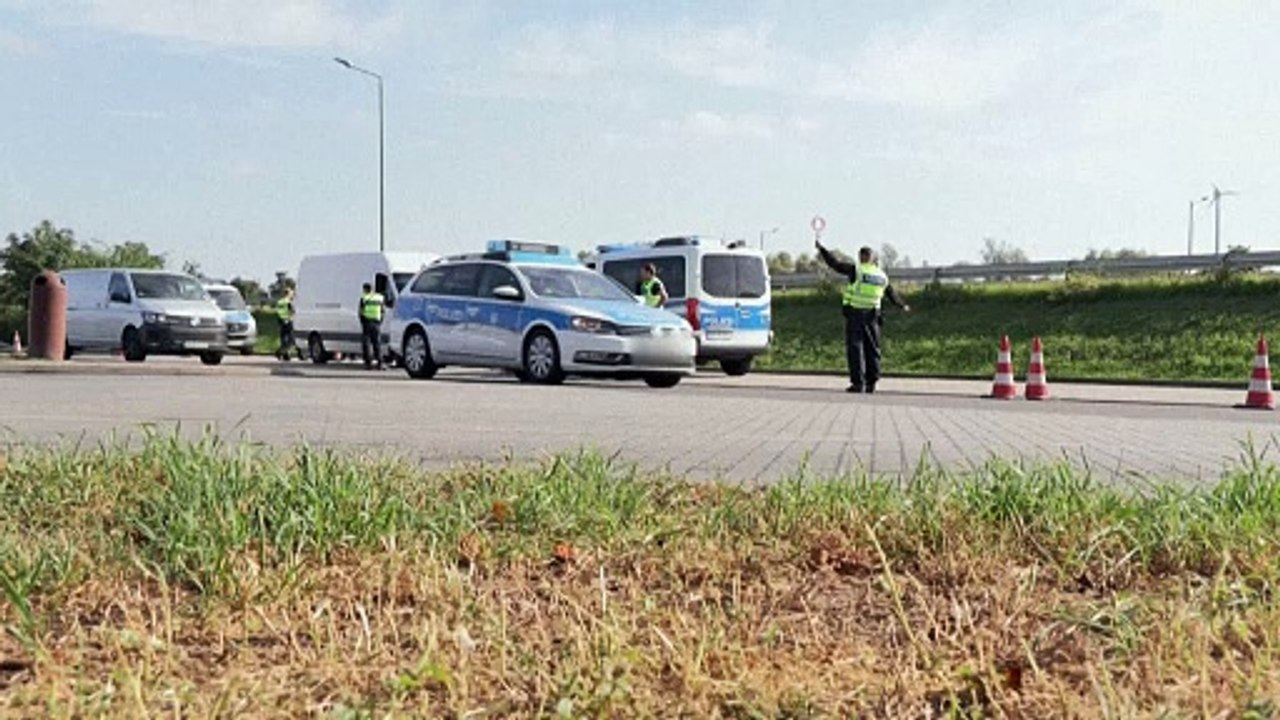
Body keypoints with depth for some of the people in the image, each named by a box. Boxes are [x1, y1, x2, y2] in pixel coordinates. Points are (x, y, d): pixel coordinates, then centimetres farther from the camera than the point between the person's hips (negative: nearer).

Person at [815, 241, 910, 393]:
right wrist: (902, 305, 39)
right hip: (872, 316, 5)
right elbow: (892, 293, 22)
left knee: (855, 348, -4)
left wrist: (821, 249, 0)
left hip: (855, 314, -5)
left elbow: (835, 263, -8)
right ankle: (871, 383, 11)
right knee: (872, 349, 11)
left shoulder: (856, 270, -7)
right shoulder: (882, 276, 10)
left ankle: (858, 383, -9)